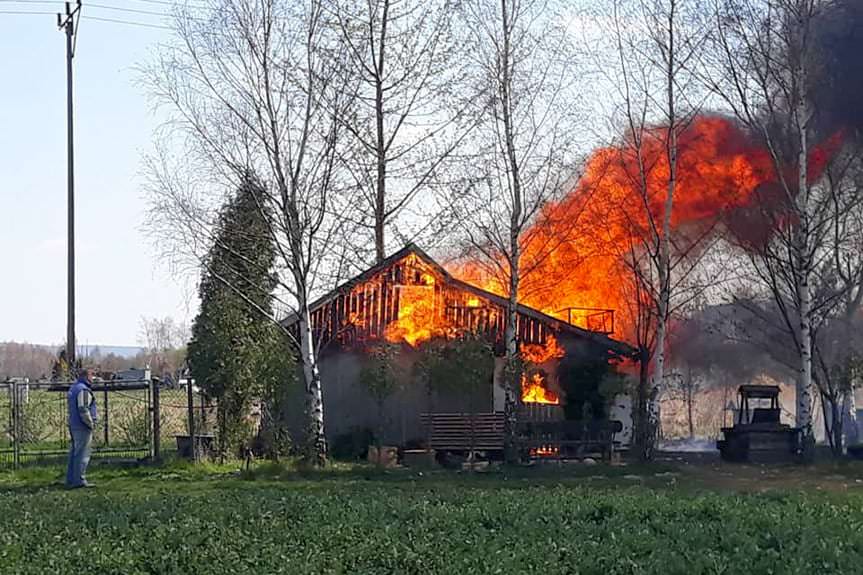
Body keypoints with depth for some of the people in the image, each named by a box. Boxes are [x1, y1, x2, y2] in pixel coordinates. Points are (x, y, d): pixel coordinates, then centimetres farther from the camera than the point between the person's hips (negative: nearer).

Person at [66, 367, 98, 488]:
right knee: (82, 454, -7)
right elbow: (83, 409, -23)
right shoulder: (83, 390, -15)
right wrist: (91, 423, -13)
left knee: (74, 453, 13)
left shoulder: (73, 388, 17)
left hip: (73, 426, 10)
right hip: (82, 427, -10)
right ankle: (79, 480, -7)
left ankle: (71, 480, 17)